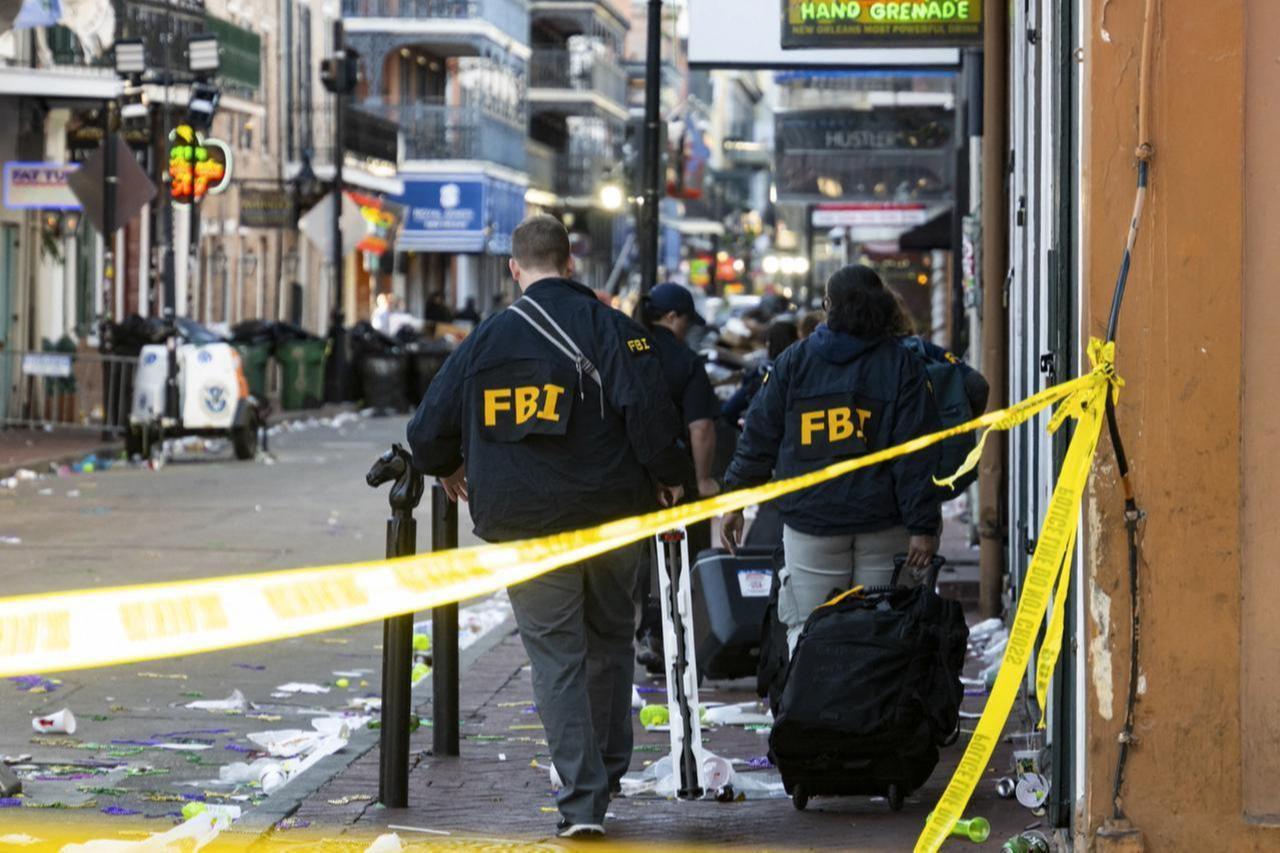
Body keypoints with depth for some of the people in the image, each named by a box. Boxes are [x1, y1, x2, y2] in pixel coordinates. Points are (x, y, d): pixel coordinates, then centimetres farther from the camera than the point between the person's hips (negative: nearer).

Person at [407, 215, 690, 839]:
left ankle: (582, 798, -8)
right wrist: (668, 480, 0)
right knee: (609, 642, 18)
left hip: (523, 528, 0)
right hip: (611, 517, 0)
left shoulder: (484, 341, 3)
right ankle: (606, 778, 27)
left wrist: (447, 470, 29)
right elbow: (649, 410, -15)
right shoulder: (609, 327, -3)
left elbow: (428, 430, 8)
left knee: (556, 656, 2)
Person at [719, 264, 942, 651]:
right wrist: (923, 527, -5)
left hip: (809, 521, 0)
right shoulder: (901, 363, 1)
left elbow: (758, 436, 6)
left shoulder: (793, 361, 5)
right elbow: (917, 454, -4)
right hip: (882, 527, 0)